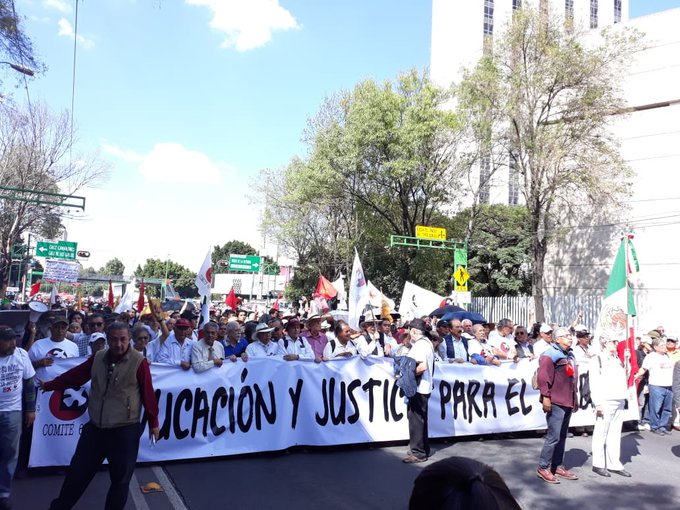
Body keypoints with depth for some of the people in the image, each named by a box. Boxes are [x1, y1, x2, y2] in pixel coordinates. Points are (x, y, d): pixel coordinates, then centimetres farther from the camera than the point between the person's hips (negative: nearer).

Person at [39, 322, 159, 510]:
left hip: (125, 430, -4)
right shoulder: (98, 358, 1)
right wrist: (49, 385, 22)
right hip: (95, 427, 5)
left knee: (120, 478, 8)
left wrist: (153, 422, -4)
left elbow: (148, 394, -9)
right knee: (77, 471, 18)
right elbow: (75, 375, 13)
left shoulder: (139, 362, -14)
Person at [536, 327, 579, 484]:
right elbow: (543, 377, -19)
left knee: (562, 436, 14)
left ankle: (558, 466, 22)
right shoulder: (550, 355, -11)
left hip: (568, 402, 9)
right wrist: (545, 396, -22)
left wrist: (574, 399, 23)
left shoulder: (570, 355, 17)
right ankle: (543, 468, 1)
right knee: (554, 436, -8)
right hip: (556, 402, -9)